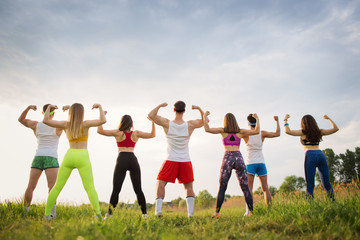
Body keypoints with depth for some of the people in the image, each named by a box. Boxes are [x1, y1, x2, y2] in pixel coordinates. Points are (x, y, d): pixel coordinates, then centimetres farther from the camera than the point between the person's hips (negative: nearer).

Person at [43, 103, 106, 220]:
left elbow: (46, 120, 1)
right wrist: (100, 107, -1)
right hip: (82, 157, -3)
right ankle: (98, 213, -18)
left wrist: (49, 107, 15)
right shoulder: (85, 124, -3)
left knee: (57, 187, 11)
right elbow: (103, 120, -14)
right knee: (90, 187, -5)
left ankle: (47, 214, 10)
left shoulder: (66, 124, 5)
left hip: (69, 156, 3)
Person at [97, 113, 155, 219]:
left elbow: (100, 131, 2)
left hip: (122, 160, -2)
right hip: (133, 160, 2)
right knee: (138, 190, 8)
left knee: (116, 190, 0)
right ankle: (144, 214, 6)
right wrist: (153, 122, 20)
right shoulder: (136, 133, 11)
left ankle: (110, 214, -5)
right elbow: (152, 135, 16)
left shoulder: (118, 133, 5)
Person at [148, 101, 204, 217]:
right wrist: (198, 108, 12)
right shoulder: (190, 124, -3)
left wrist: (160, 105, 5)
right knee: (189, 187, 13)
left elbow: (151, 115, -4)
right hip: (185, 161, 2)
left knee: (160, 184, 7)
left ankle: (158, 209, -6)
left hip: (171, 161, -1)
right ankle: (190, 212, 3)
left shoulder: (167, 123, -7)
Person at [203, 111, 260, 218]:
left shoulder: (223, 130, 7)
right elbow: (256, 131, 10)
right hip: (239, 158, 1)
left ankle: (216, 212, -1)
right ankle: (251, 211, 4)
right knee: (245, 187, 6)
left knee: (222, 188, 2)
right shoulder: (240, 131, 11)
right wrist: (257, 119, 25)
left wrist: (205, 117, 9)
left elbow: (207, 129, -4)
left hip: (227, 158, -1)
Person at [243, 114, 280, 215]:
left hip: (250, 163, -3)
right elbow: (277, 134, 11)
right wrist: (277, 121, 19)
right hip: (261, 163, 3)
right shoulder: (262, 133, 3)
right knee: (265, 188, 9)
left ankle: (248, 210, -16)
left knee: (249, 188, -6)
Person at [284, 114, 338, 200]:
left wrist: (285, 120, 11)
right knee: (327, 183, 8)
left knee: (310, 184, -5)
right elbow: (336, 128, 26)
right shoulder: (319, 132, 18)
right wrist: (328, 118, 35)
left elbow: (288, 131, -3)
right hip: (321, 155, 4)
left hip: (310, 155, -4)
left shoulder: (303, 132, 7)